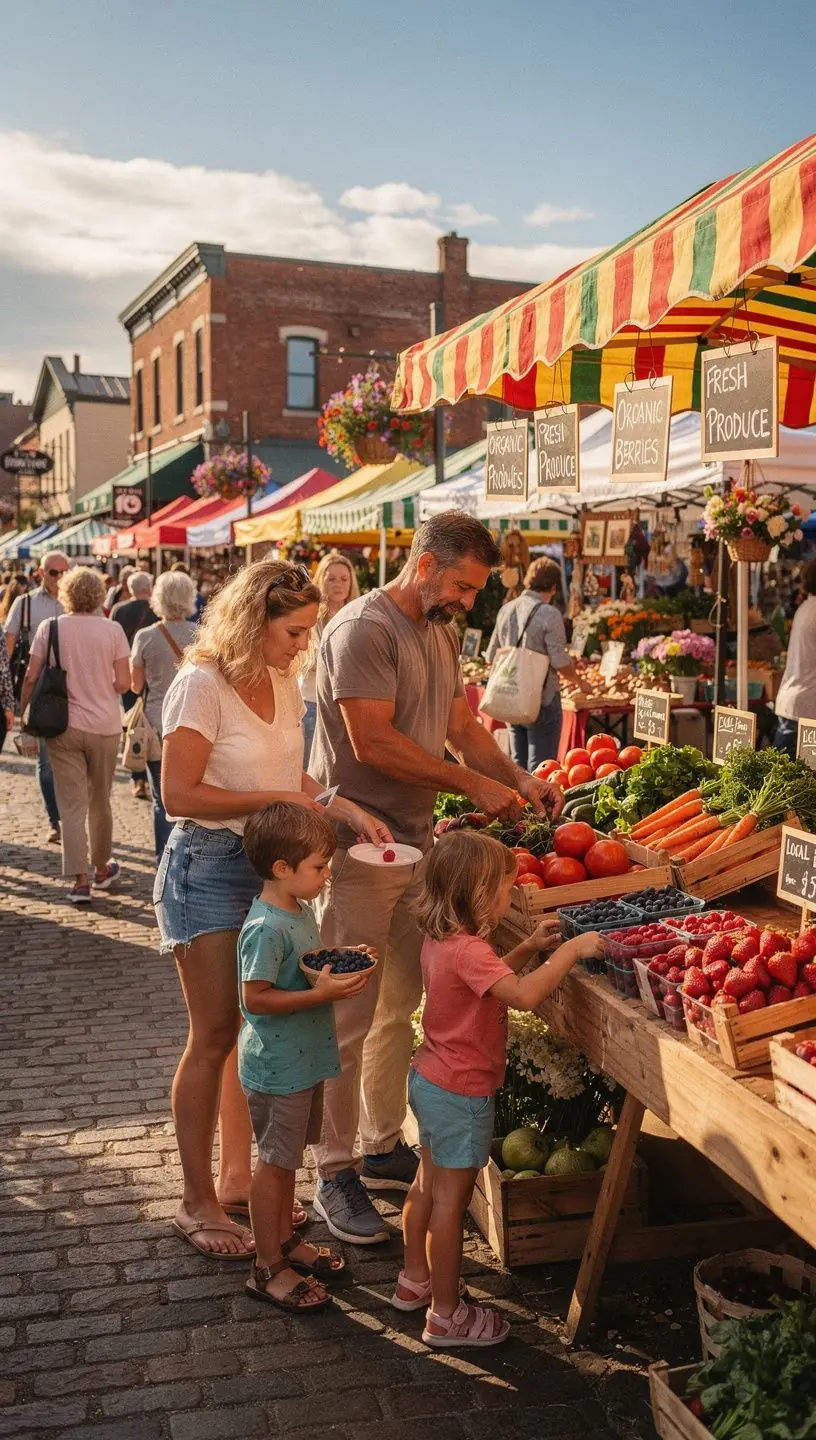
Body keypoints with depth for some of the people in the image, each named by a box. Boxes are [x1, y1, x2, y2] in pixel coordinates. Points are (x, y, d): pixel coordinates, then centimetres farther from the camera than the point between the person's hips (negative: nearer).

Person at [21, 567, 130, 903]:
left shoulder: (49, 628, -4)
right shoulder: (112, 630, -5)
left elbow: (31, 677, -5)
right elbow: (123, 683, -6)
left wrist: (24, 713, 7)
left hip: (64, 725, 0)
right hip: (104, 726, 1)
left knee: (72, 805, 3)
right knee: (100, 802, 16)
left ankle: (80, 880, -1)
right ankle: (101, 869, 31)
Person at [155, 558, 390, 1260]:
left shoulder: (284, 682, 7)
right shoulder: (201, 685, -16)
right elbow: (179, 794, -19)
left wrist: (341, 806, -4)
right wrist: (276, 798, -19)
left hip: (270, 863, 7)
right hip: (208, 866, -7)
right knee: (216, 1034, 1)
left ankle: (236, 1177, 27)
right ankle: (198, 1199, 17)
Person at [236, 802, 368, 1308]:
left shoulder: (301, 909, 4)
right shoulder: (266, 928, -26)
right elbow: (255, 998, -26)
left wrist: (340, 966, -1)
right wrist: (321, 994, -29)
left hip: (304, 1059, 9)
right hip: (278, 1068, -9)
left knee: (287, 1155, 22)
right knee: (275, 1161, 5)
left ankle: (285, 1239, 39)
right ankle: (269, 1268, 19)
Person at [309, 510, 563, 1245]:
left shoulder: (442, 635, 14)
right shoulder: (363, 628, -16)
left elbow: (461, 727, 17)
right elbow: (373, 742, -23)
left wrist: (519, 779, 1)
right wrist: (475, 786, -18)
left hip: (416, 844, 9)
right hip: (358, 846, -9)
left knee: (400, 1008, 17)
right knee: (351, 1018, 1)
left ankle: (382, 1147, 32)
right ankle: (336, 1172, 15)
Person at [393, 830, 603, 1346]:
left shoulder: (440, 939, 3)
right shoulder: (467, 950, -27)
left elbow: (493, 978, 17)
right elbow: (524, 995, -38)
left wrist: (531, 948, 7)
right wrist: (570, 950, -29)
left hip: (431, 1080, 10)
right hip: (462, 1093, -10)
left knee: (429, 1184, 23)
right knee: (451, 1201, 3)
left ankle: (416, 1279, 40)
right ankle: (446, 1314, 17)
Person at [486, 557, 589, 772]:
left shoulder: (506, 609, 4)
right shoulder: (549, 614, -15)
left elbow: (491, 655, 10)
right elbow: (560, 663, -16)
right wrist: (578, 679, 2)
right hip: (542, 698, -6)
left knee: (518, 764, 16)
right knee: (540, 766, 1)